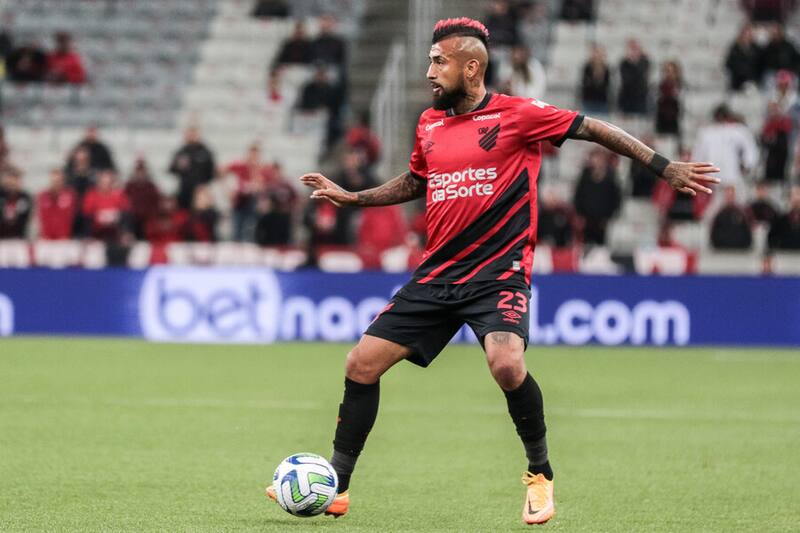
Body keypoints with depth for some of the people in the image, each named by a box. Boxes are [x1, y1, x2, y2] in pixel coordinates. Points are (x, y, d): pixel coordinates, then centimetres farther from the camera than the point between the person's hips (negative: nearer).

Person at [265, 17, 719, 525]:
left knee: (506, 363, -30)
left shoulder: (516, 115, -7)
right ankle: (336, 487, 11)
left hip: (499, 270, -6)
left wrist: (666, 168, -5)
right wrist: (351, 197, 18)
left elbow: (595, 130, -3)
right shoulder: (429, 124, 11)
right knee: (362, 363, -1)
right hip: (438, 274, 6)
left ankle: (541, 475, -6)